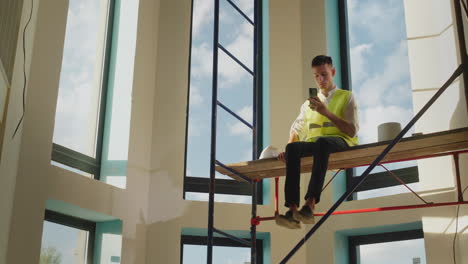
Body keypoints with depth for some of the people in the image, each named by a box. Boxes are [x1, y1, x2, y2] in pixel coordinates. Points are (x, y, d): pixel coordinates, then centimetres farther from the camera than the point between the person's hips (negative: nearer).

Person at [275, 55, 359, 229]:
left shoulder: (346, 97, 15)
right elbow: (296, 130, 23)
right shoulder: (308, 103, 28)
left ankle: (310, 205, -49)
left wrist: (327, 113, -8)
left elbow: (352, 131, 3)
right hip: (313, 143, 4)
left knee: (322, 142, -40)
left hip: (341, 142, -4)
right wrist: (288, 148, 2)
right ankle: (292, 210, -41)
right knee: (292, 148, -31)